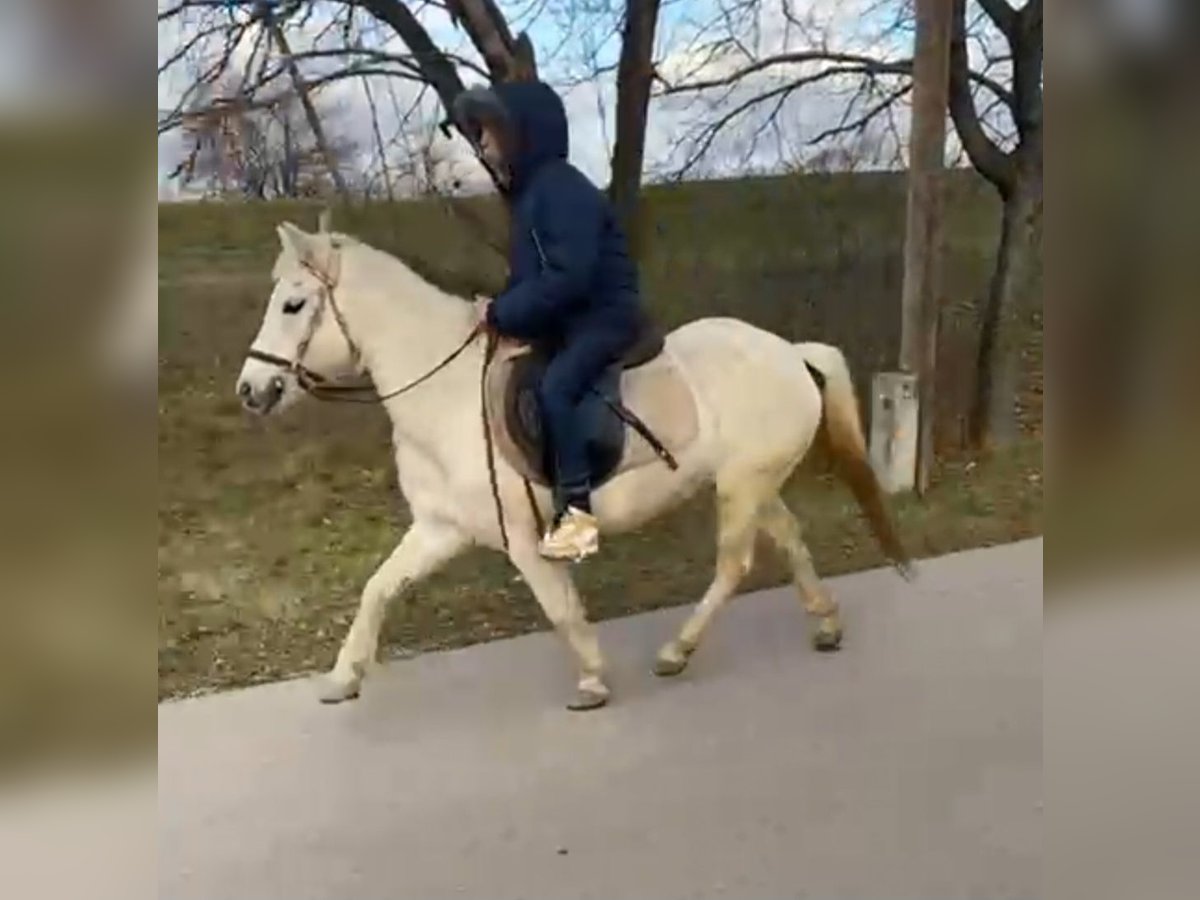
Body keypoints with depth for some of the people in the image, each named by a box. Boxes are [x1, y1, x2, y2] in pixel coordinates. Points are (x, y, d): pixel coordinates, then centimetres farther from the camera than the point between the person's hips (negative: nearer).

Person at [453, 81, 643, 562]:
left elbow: (567, 277, -28)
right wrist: (501, 310, -3)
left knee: (554, 389, -29)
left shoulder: (563, 190, -19)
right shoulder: (528, 192, 12)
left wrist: (502, 313, -22)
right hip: (563, 323, 11)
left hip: (602, 317, -10)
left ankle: (576, 511, -25)